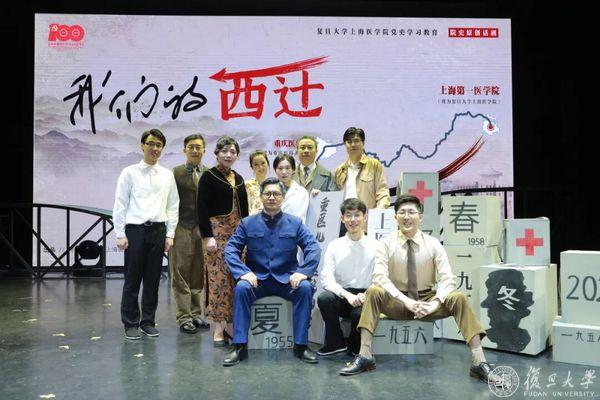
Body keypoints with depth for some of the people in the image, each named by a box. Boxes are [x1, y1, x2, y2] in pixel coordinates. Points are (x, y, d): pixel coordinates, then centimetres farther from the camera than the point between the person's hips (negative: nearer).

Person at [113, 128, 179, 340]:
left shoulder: (167, 175, 9)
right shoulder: (129, 172, 1)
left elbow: (173, 207, 9)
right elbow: (120, 205, -1)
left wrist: (170, 234, 3)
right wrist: (120, 234, -6)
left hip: (158, 230, 3)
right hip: (135, 229, -3)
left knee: (153, 279, 9)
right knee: (132, 280, 3)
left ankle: (148, 322, 21)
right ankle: (130, 324, 15)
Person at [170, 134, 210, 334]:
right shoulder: (175, 173, 0)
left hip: (204, 229, 3)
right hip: (182, 229, -3)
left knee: (198, 276, 11)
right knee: (181, 276, 2)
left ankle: (195, 314, 22)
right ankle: (184, 318, 9)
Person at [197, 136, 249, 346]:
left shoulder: (238, 179, 16)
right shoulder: (208, 177, -2)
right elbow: (202, 208, -8)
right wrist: (207, 236, -15)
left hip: (238, 232, 6)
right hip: (217, 231, -6)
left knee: (236, 277, 5)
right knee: (218, 277, -6)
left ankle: (230, 324, 15)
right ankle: (218, 327, 2)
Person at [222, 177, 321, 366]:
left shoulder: (295, 223, 5)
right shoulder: (248, 223, 6)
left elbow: (314, 248, -2)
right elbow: (230, 249, -1)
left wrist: (303, 271, -18)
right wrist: (243, 272, -17)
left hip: (287, 279, 0)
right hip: (258, 279, 0)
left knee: (305, 287, -29)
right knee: (241, 288, -30)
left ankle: (301, 345, -15)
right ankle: (240, 346, -19)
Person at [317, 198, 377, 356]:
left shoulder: (375, 246, 2)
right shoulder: (334, 246, 4)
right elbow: (327, 279, -5)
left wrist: (366, 296, -20)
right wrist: (347, 295, -21)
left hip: (365, 297, -1)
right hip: (341, 296, 1)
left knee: (361, 313, -34)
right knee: (324, 298, -31)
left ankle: (354, 347, 3)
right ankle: (336, 342, -4)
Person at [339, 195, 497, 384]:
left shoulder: (433, 244, -3)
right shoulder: (386, 244, -6)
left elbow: (447, 279, -10)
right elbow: (380, 277, -19)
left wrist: (434, 303, -29)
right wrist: (406, 301, -32)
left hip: (427, 301, 1)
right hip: (397, 302, -1)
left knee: (459, 298, -25)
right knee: (373, 292, -30)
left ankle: (479, 361, -23)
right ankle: (365, 356, -29)